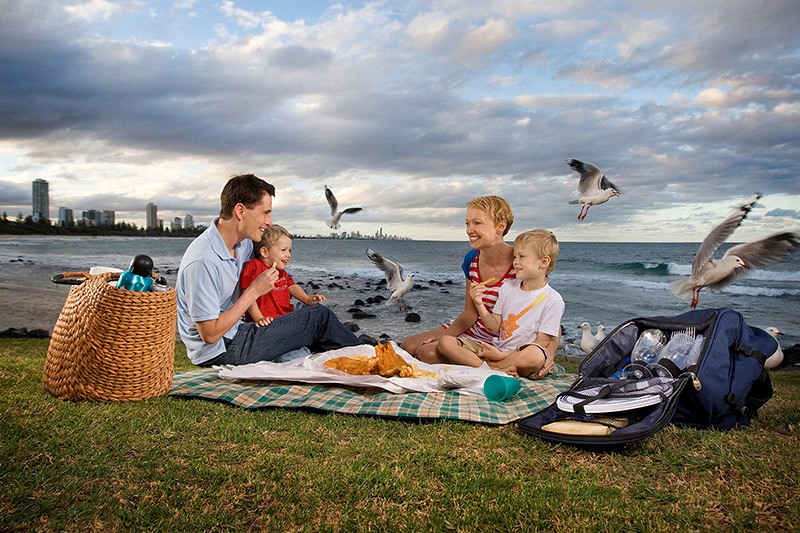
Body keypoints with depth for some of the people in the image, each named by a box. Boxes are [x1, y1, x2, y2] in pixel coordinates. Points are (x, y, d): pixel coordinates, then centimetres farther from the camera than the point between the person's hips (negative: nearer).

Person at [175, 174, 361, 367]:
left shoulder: (245, 244, 0)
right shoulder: (202, 262, -27)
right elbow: (210, 334, -24)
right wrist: (254, 291, -20)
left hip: (237, 331, 9)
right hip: (218, 352, -9)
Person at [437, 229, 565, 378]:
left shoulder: (553, 300, -6)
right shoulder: (508, 287, 11)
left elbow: (541, 343, -9)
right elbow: (495, 327, 10)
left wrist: (502, 355, -16)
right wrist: (479, 304, -7)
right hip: (495, 348, 6)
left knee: (535, 356, -42)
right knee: (445, 342, -14)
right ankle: (497, 370, -25)